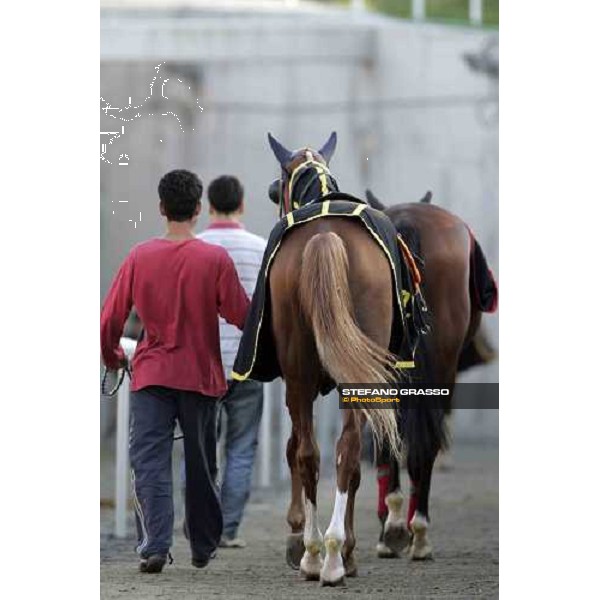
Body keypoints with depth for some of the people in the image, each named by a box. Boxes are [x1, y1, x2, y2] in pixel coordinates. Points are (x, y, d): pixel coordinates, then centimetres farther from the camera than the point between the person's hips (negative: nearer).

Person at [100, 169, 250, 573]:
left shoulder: (140, 257, -2)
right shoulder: (215, 259, -8)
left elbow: (110, 320, 1)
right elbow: (242, 316, -5)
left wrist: (112, 357, 20)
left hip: (151, 374, 0)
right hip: (201, 375, 0)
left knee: (150, 461, -4)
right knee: (201, 465, 13)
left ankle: (155, 545, -21)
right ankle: (204, 547, 24)